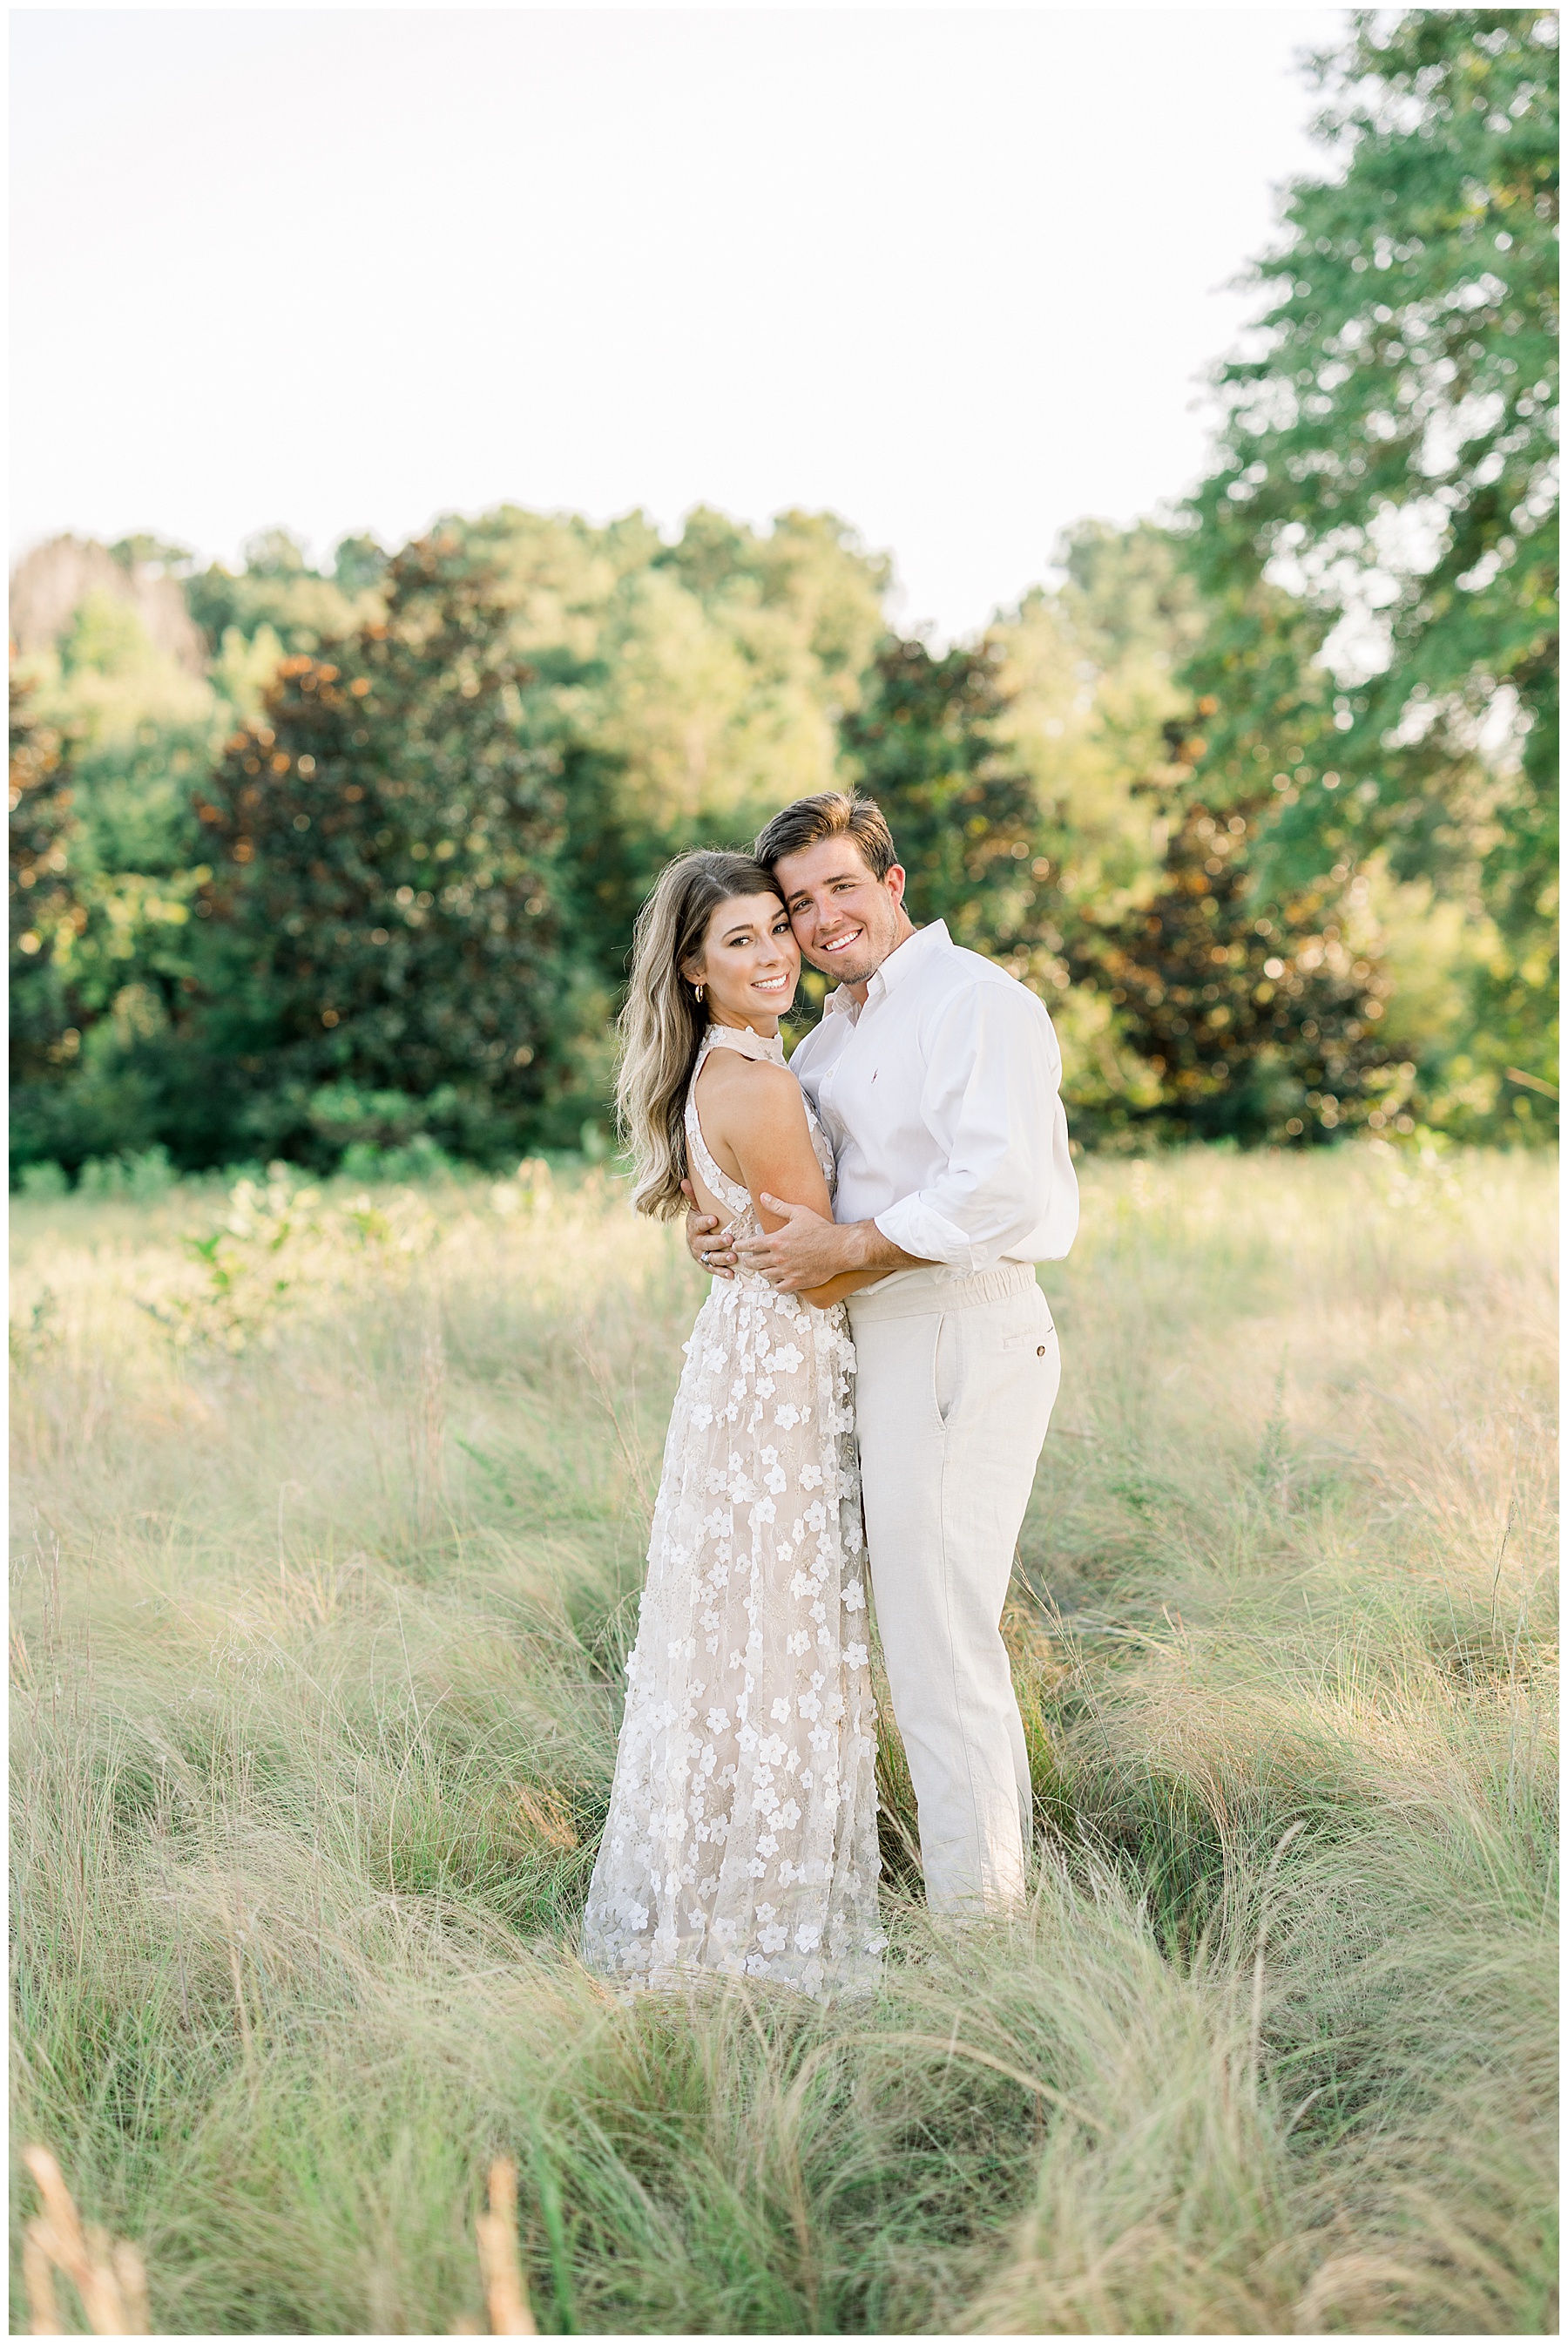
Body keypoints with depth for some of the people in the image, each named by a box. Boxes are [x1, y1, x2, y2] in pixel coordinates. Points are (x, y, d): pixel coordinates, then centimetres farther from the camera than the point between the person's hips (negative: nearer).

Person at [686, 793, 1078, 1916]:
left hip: (960, 1330, -10)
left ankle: (977, 1918, 2)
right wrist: (716, 1215, 8)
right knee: (952, 1633, 17)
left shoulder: (975, 1000, -12)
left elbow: (1001, 1188, -23)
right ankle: (1004, 1885, 29)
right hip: (896, 1341, 10)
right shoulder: (839, 1031, 18)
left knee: (940, 1645, -7)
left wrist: (845, 1247, -16)